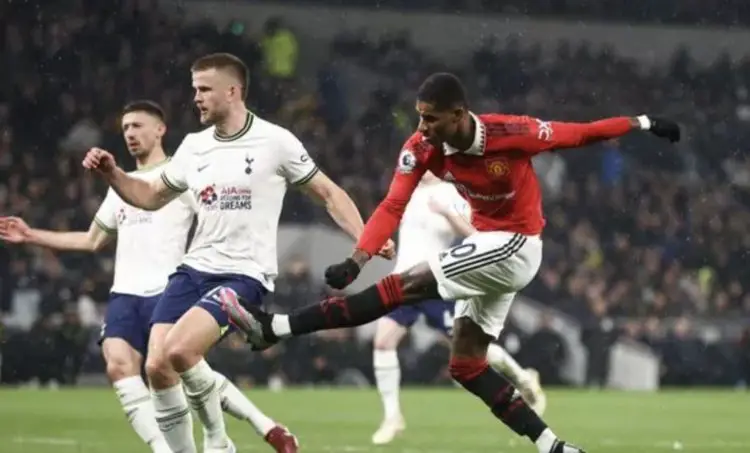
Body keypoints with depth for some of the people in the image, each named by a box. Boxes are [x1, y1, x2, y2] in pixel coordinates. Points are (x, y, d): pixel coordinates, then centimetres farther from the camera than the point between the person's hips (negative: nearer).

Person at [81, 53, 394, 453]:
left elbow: (328, 193, 1)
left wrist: (365, 241, -11)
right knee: (157, 367, -9)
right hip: (194, 270, 6)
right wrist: (111, 173, 7)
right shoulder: (193, 146, 10)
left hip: (244, 274, -6)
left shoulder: (274, 141, -6)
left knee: (179, 350, -26)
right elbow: (151, 197, 24)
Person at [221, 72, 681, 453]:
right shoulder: (422, 148, -10)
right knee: (466, 364, 7)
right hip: (488, 247, 8)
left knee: (403, 285, -18)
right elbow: (393, 207, -16)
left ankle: (274, 329, -19)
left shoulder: (509, 133, -25)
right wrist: (356, 260, -30)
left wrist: (643, 124, -3)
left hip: (515, 246, -8)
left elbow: (575, 135, -12)